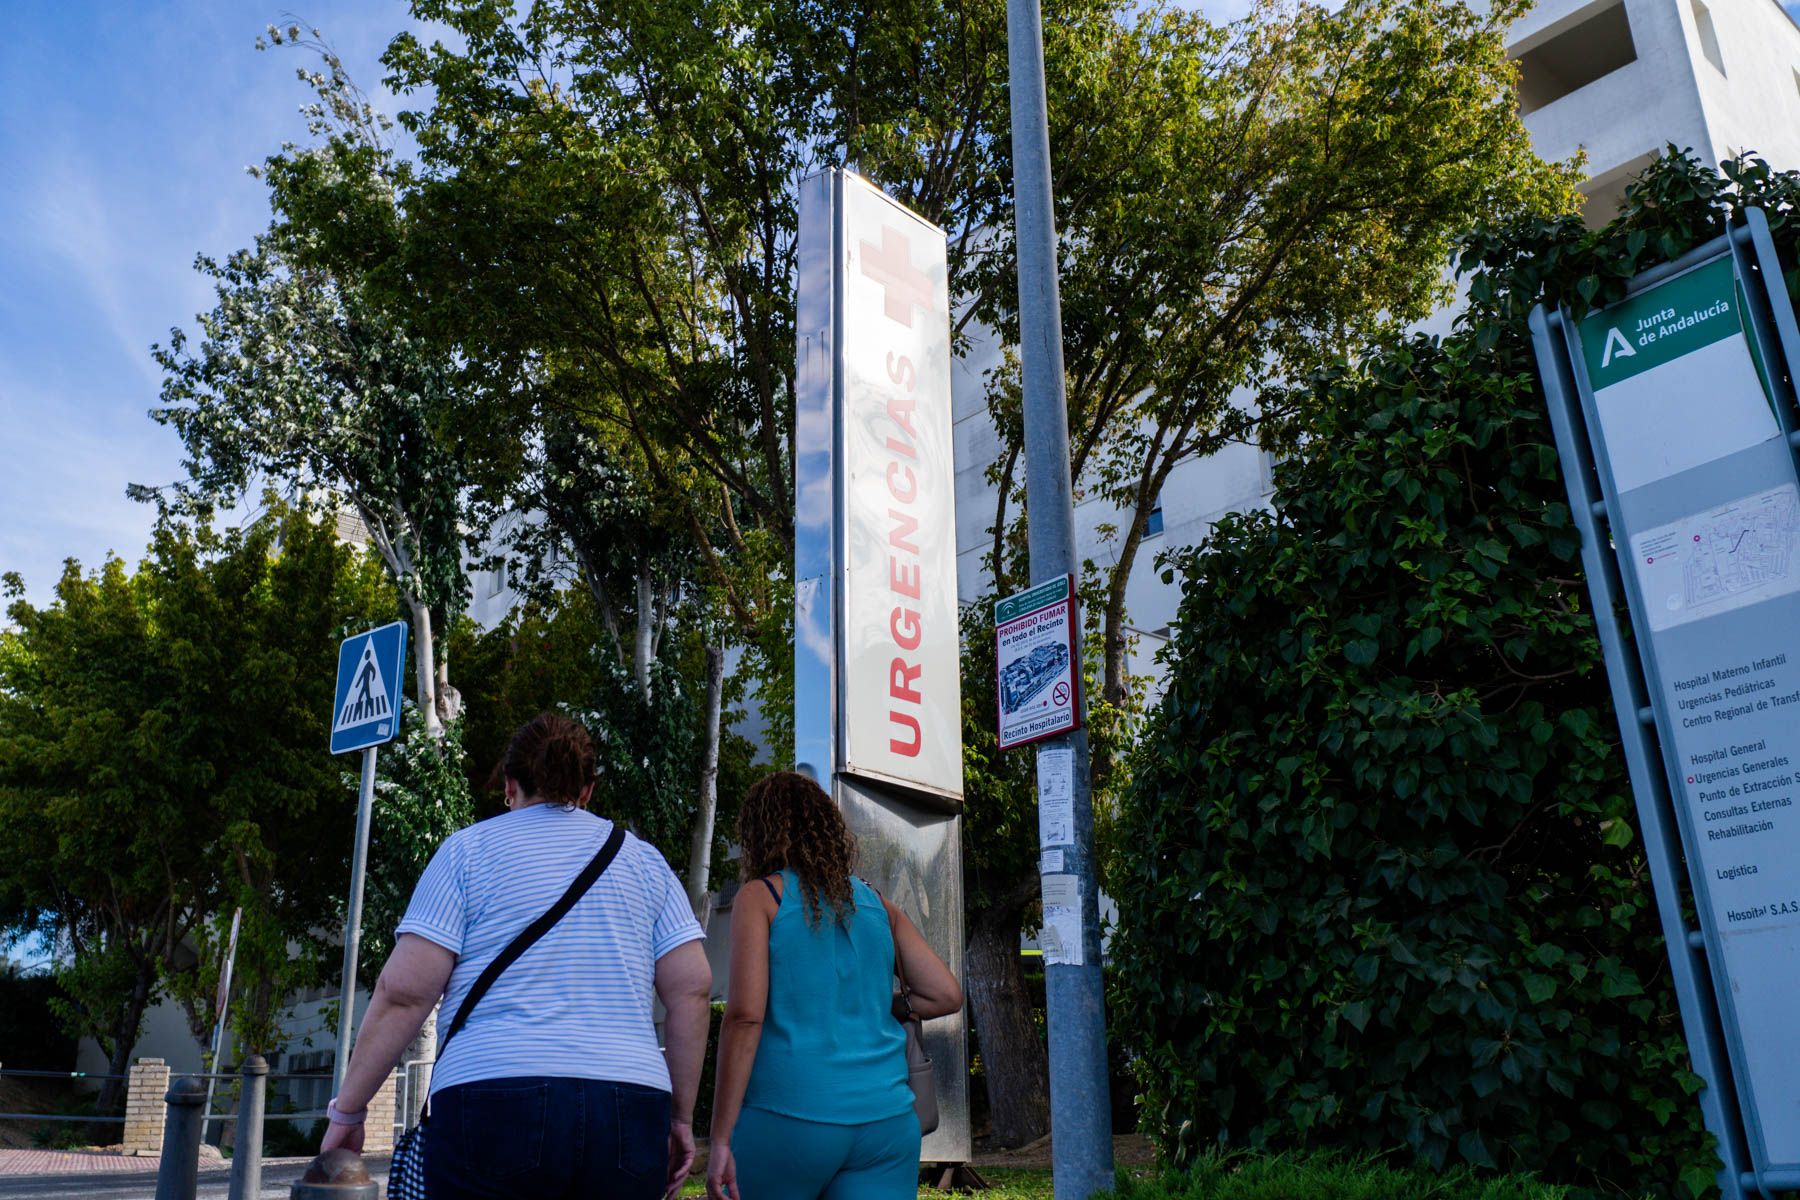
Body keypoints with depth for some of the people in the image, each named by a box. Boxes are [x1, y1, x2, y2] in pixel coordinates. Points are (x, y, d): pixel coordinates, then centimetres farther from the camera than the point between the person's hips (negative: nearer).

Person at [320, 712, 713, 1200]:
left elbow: (404, 994, 0)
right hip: (629, 1113, 3)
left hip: (496, 1105, -2)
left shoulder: (468, 849, 8)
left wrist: (347, 1111, 9)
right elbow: (693, 990, 8)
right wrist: (681, 1117, 14)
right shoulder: (645, 860, 15)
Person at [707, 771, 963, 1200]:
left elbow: (745, 1018, -9)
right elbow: (946, 995, 9)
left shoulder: (760, 897, 0)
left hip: (789, 1114, -3)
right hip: (886, 1116, 4)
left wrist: (720, 1138, -8)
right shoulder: (878, 905, 11)